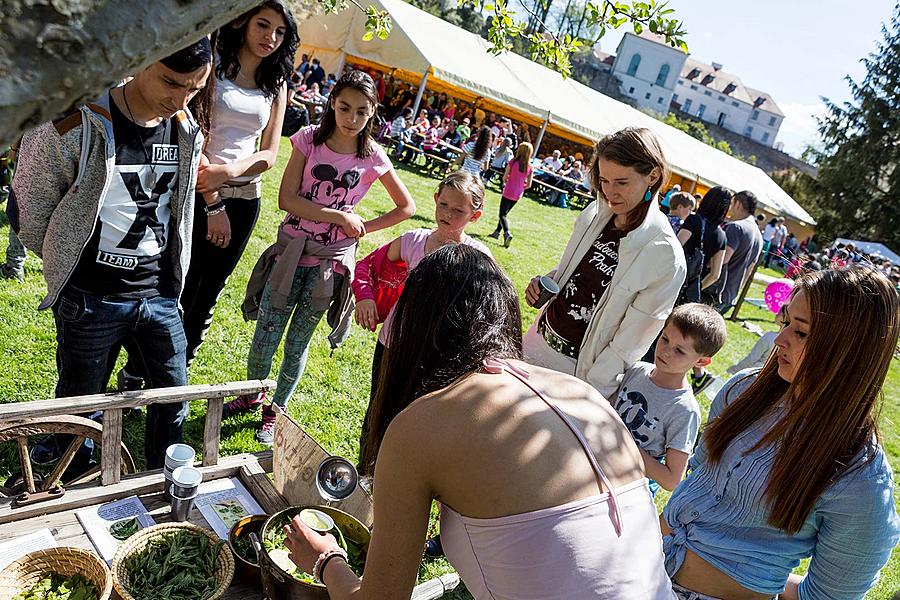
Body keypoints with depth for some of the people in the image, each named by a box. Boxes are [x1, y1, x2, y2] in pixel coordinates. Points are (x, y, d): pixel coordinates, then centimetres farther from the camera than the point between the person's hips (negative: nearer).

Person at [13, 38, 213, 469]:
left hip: (160, 294, 4)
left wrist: (168, 279, 14)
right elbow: (31, 221, -6)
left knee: (174, 398, 13)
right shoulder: (74, 127, -18)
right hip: (92, 300, -4)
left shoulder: (187, 133, -1)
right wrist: (72, 266, 5)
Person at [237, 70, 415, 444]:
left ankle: (275, 410, 31)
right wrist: (341, 217, -16)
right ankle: (252, 395, 33)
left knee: (298, 342, 10)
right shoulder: (310, 139, -4)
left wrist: (363, 229, -2)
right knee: (264, 339, 2)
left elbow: (407, 207, 8)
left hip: (330, 261, 0)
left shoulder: (373, 157, -3)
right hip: (292, 250, 0)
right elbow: (286, 199, -11)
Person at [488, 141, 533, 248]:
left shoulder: (513, 162, -11)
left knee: (502, 214, -1)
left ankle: (507, 233, -22)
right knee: (505, 213, 20)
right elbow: (528, 185, 1)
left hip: (508, 192, -5)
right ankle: (497, 232, 26)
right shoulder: (530, 167, -1)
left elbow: (505, 177, -7)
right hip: (518, 195, 5)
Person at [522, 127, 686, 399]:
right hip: (541, 338, 6)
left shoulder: (666, 257, -21)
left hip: (580, 367, -6)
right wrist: (544, 283, -6)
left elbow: (631, 340, -18)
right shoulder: (594, 213, -4)